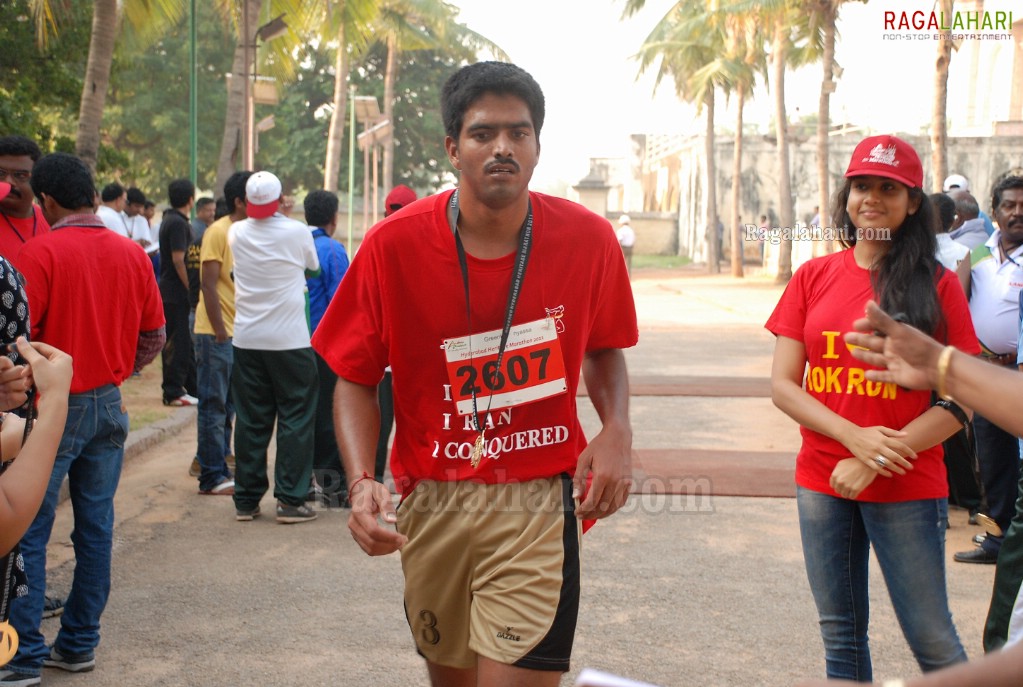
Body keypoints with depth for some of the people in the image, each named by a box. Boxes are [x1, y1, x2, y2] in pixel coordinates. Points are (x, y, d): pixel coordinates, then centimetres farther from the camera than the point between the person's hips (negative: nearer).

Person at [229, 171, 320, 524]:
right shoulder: (297, 233, -8)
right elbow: (313, 268, 9)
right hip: (289, 340, -4)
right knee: (295, 419, 3)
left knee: (250, 421, 9)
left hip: (247, 340, 4)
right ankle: (290, 501, 1)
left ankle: (246, 500, 13)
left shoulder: (237, 233, 1)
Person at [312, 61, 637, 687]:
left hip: (538, 500, -1)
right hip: (430, 500, 2)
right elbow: (356, 379, -1)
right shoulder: (394, 246, -9)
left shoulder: (589, 240, -7)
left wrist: (618, 430, -8)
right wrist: (361, 482, -17)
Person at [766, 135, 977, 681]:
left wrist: (877, 463, -16)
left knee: (932, 640, 2)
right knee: (841, 635, 12)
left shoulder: (937, 285, -3)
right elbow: (782, 384, 0)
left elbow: (960, 402, -7)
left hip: (908, 489, -3)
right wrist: (855, 437, -14)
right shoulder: (814, 277, 4)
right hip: (821, 482, 3)